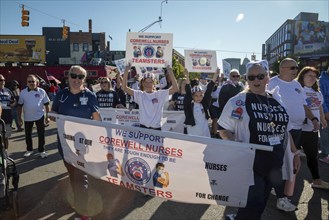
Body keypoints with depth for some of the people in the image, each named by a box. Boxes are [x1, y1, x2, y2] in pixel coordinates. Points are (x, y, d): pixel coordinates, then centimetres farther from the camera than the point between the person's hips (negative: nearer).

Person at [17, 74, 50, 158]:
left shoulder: (42, 91, -4)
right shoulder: (23, 92, -1)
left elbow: (46, 104, 0)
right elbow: (20, 106, 3)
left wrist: (47, 116, -3)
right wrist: (19, 118, 1)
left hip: (40, 116, -2)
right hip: (27, 117, 2)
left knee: (41, 134, 3)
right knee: (28, 134, 13)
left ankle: (41, 150, 17)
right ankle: (29, 150, 31)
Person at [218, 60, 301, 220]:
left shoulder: (277, 101, 8)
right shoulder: (237, 102, -9)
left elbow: (284, 130, 17)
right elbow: (223, 129, -7)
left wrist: (295, 152, 16)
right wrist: (235, 144, -24)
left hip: (274, 164, 6)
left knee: (260, 205, 17)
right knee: (253, 205, -7)